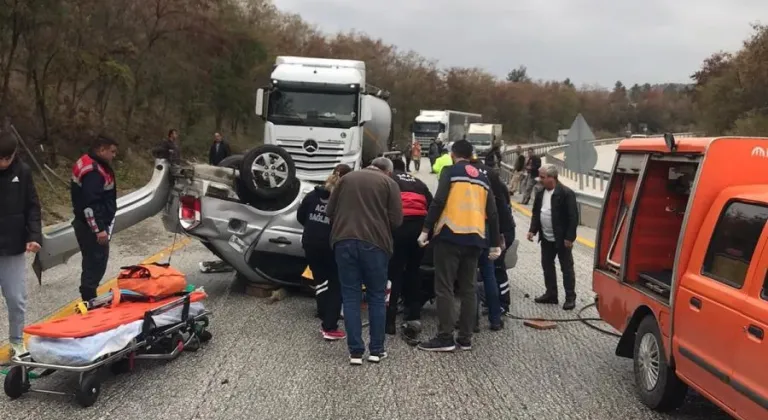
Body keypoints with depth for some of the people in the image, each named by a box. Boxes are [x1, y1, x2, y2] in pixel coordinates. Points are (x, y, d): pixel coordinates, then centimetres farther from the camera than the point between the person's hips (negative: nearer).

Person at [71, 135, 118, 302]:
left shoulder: (96, 165, 13)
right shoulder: (93, 171, -21)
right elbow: (90, 204, -26)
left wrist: (102, 226, 22)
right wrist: (99, 229, -26)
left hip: (92, 224, 11)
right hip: (92, 226, -11)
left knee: (93, 261, 16)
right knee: (96, 261, -7)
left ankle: (88, 298, 25)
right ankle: (89, 299, -2)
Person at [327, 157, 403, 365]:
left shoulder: (347, 178, 16)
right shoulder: (389, 183, 8)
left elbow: (330, 211, 16)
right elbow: (396, 220, 1)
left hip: (344, 241, 2)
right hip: (374, 243, -2)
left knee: (350, 296, 6)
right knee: (377, 296, 10)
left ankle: (355, 351, 4)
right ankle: (376, 350, 12)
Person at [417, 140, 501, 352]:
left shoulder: (450, 172, 1)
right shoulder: (483, 179, 18)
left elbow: (438, 202, -12)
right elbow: (492, 213, 16)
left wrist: (426, 229, -10)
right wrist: (495, 244, 19)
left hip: (450, 235, -5)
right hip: (475, 238, 6)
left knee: (444, 287, -2)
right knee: (468, 289, 11)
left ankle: (445, 338, -3)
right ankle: (465, 337, 13)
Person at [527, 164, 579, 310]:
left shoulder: (566, 193, -17)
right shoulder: (540, 193, 5)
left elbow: (573, 217, -17)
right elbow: (535, 213, 13)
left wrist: (569, 237, -19)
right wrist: (532, 230, 1)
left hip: (562, 239, -7)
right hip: (546, 239, 7)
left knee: (566, 268, 3)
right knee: (547, 266, 14)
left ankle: (570, 297, 11)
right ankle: (551, 294, 26)